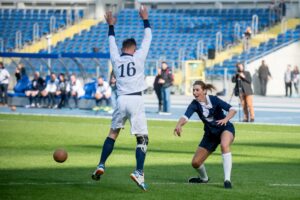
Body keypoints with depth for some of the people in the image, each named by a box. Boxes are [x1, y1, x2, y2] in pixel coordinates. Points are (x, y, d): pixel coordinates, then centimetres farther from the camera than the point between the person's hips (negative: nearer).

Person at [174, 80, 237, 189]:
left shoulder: (214, 100, -20)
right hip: (210, 133, 4)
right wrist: (179, 125, -54)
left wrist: (226, 119, -46)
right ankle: (203, 178, 36)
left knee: (224, 145, -39)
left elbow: (232, 110, -25)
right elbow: (186, 116, -32)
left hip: (225, 128, -4)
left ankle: (227, 179, -38)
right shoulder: (195, 104, -14)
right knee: (195, 163, 1)